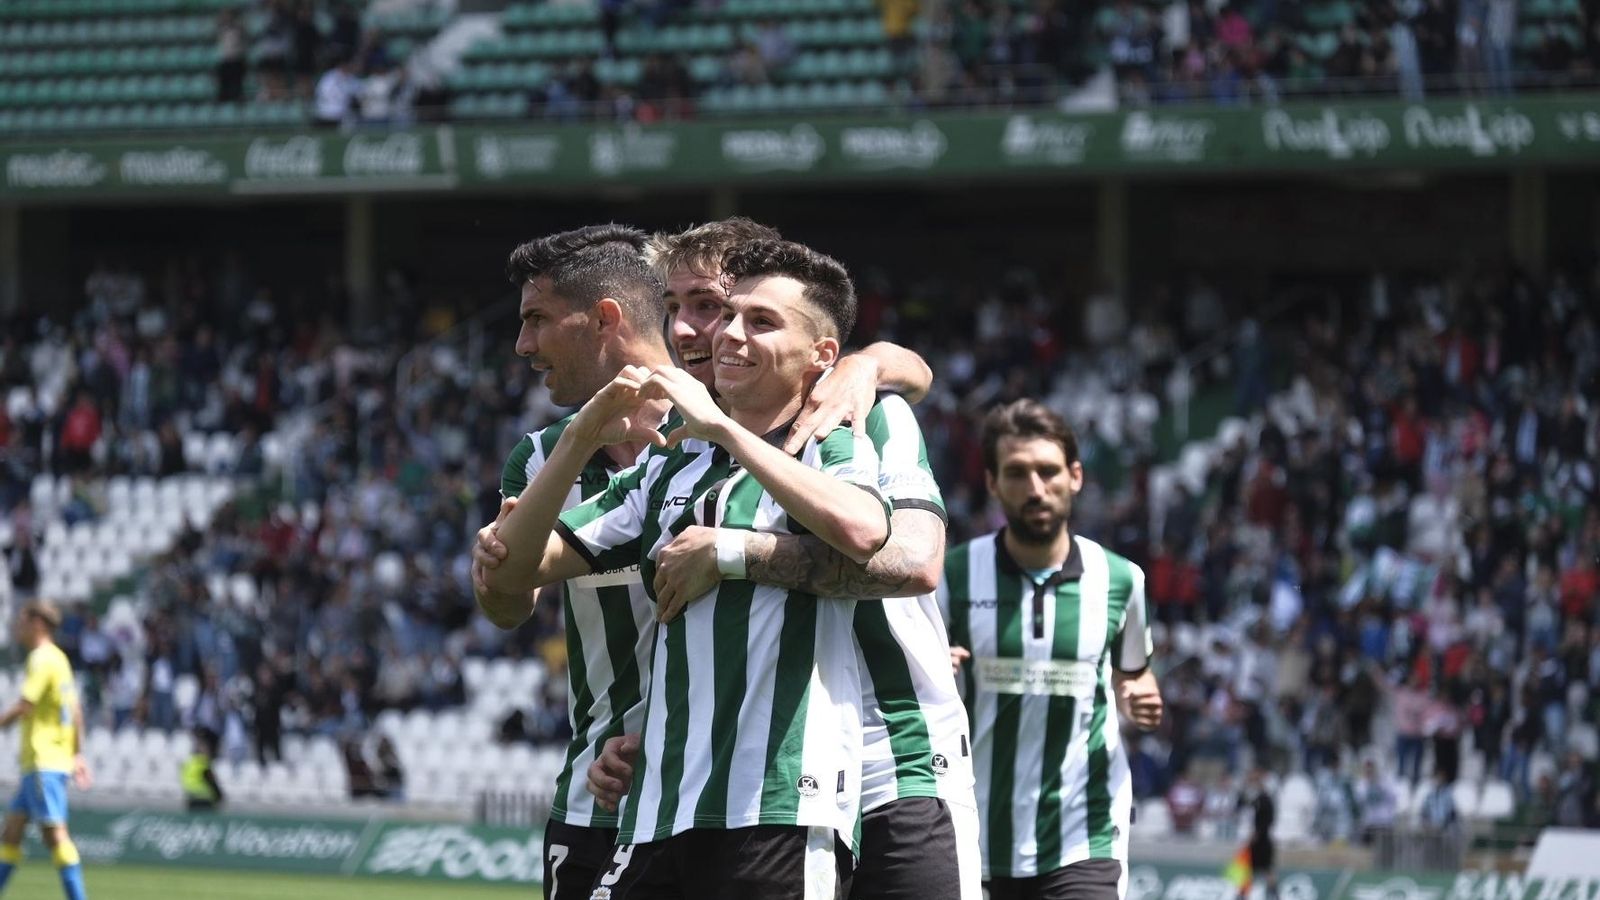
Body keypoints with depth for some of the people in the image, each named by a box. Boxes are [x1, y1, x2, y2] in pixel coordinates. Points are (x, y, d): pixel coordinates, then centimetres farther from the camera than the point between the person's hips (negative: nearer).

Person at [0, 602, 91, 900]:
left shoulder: (42, 659, -11)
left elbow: (25, 706, -19)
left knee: (54, 832, -12)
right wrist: (77, 753, 23)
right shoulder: (58, 658, 18)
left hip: (44, 761, -10)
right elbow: (75, 711, 20)